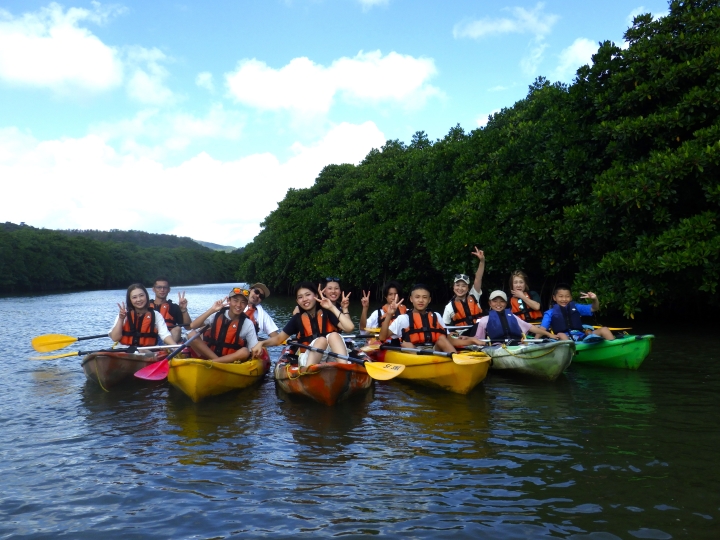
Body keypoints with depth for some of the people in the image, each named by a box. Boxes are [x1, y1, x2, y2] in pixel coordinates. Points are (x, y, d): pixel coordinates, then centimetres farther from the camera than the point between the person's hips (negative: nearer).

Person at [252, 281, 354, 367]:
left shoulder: (327, 313, 4)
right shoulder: (297, 319, 8)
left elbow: (349, 328, -11)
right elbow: (279, 338, 8)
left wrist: (332, 307, -8)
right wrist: (261, 343, -11)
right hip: (308, 360, 0)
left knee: (333, 335, -28)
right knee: (321, 340, -29)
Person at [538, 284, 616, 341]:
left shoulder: (575, 307, 19)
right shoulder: (550, 313, 9)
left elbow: (594, 308, 18)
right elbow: (542, 330, 0)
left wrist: (595, 299, -6)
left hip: (583, 337, 4)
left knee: (604, 329, -8)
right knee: (560, 335, -38)